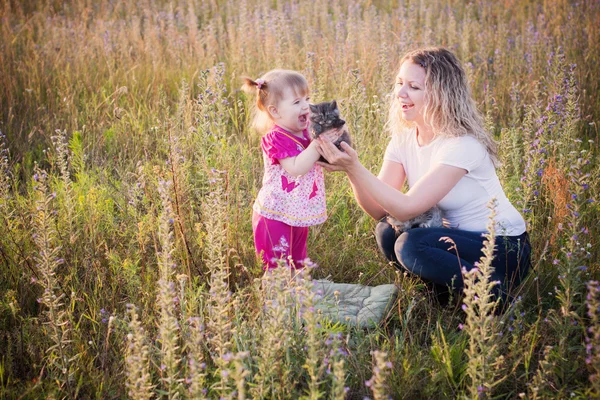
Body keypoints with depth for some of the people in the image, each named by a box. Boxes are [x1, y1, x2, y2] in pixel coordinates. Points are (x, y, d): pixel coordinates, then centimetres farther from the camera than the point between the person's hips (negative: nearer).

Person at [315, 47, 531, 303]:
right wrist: (349, 169, -25)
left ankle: (496, 299, -8)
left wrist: (355, 167, -35)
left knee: (411, 246, -27)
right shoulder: (403, 139, 0)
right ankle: (449, 297, 4)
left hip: (505, 251, -7)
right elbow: (379, 210, -9)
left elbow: (407, 208, -29)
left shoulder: (462, 145, -24)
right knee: (387, 232, -15)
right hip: (459, 238, 7)